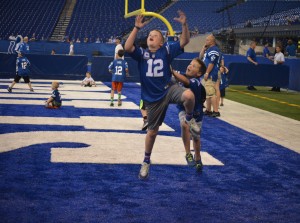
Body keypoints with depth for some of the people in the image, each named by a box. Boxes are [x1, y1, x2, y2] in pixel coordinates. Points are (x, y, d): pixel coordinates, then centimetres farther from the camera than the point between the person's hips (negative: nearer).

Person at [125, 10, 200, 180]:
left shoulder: (166, 50, -1)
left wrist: (184, 24, -23)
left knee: (189, 95, -34)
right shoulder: (141, 53, -1)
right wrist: (137, 28, -24)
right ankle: (146, 161, 33)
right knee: (152, 131, 11)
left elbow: (185, 41, -8)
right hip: (152, 98, 1)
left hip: (169, 89, -1)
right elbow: (127, 47, -20)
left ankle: (190, 118, -1)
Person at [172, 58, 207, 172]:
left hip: (196, 112, -2)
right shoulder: (184, 75, -13)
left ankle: (197, 158, 41)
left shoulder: (196, 82, -31)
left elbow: (185, 81, -50)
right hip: (183, 109, 2)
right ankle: (188, 154, -16)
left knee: (196, 137, 14)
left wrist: (171, 71, -59)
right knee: (185, 125, -30)